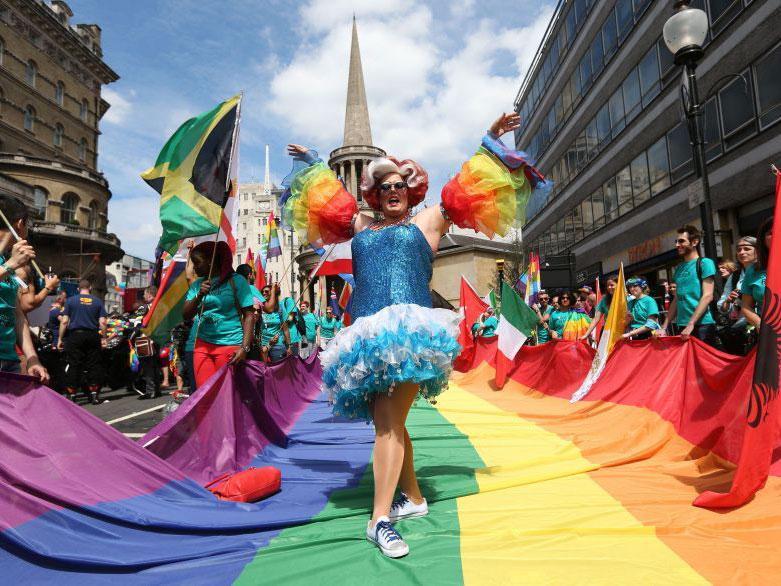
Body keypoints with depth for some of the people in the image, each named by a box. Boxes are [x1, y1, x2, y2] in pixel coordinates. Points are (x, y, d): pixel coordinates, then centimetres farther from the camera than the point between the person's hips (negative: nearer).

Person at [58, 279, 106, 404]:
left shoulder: (70, 300, 3)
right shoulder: (97, 301, 5)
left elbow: (64, 321, -1)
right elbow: (102, 322, -1)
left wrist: (60, 339, 4)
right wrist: (103, 338, 8)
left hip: (74, 335, -1)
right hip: (92, 336, 1)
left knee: (73, 366, 3)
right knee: (93, 365, 6)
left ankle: (71, 395, 4)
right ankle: (94, 394, 9)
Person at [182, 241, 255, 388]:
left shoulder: (236, 281, -4)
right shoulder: (197, 285, 11)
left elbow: (248, 315, -7)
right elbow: (186, 316, 6)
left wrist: (244, 347, -15)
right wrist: (199, 296, -11)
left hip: (230, 345, -4)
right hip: (202, 345, 4)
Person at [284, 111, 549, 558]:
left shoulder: (427, 221, 18)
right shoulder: (360, 225, 25)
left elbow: (467, 188, 21)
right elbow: (328, 197, 40)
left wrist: (490, 142, 23)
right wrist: (312, 162, 50)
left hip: (411, 328, -4)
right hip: (367, 334, 4)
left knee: (389, 422, -14)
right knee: (388, 423, 6)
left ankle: (381, 518, -11)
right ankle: (414, 498, 22)